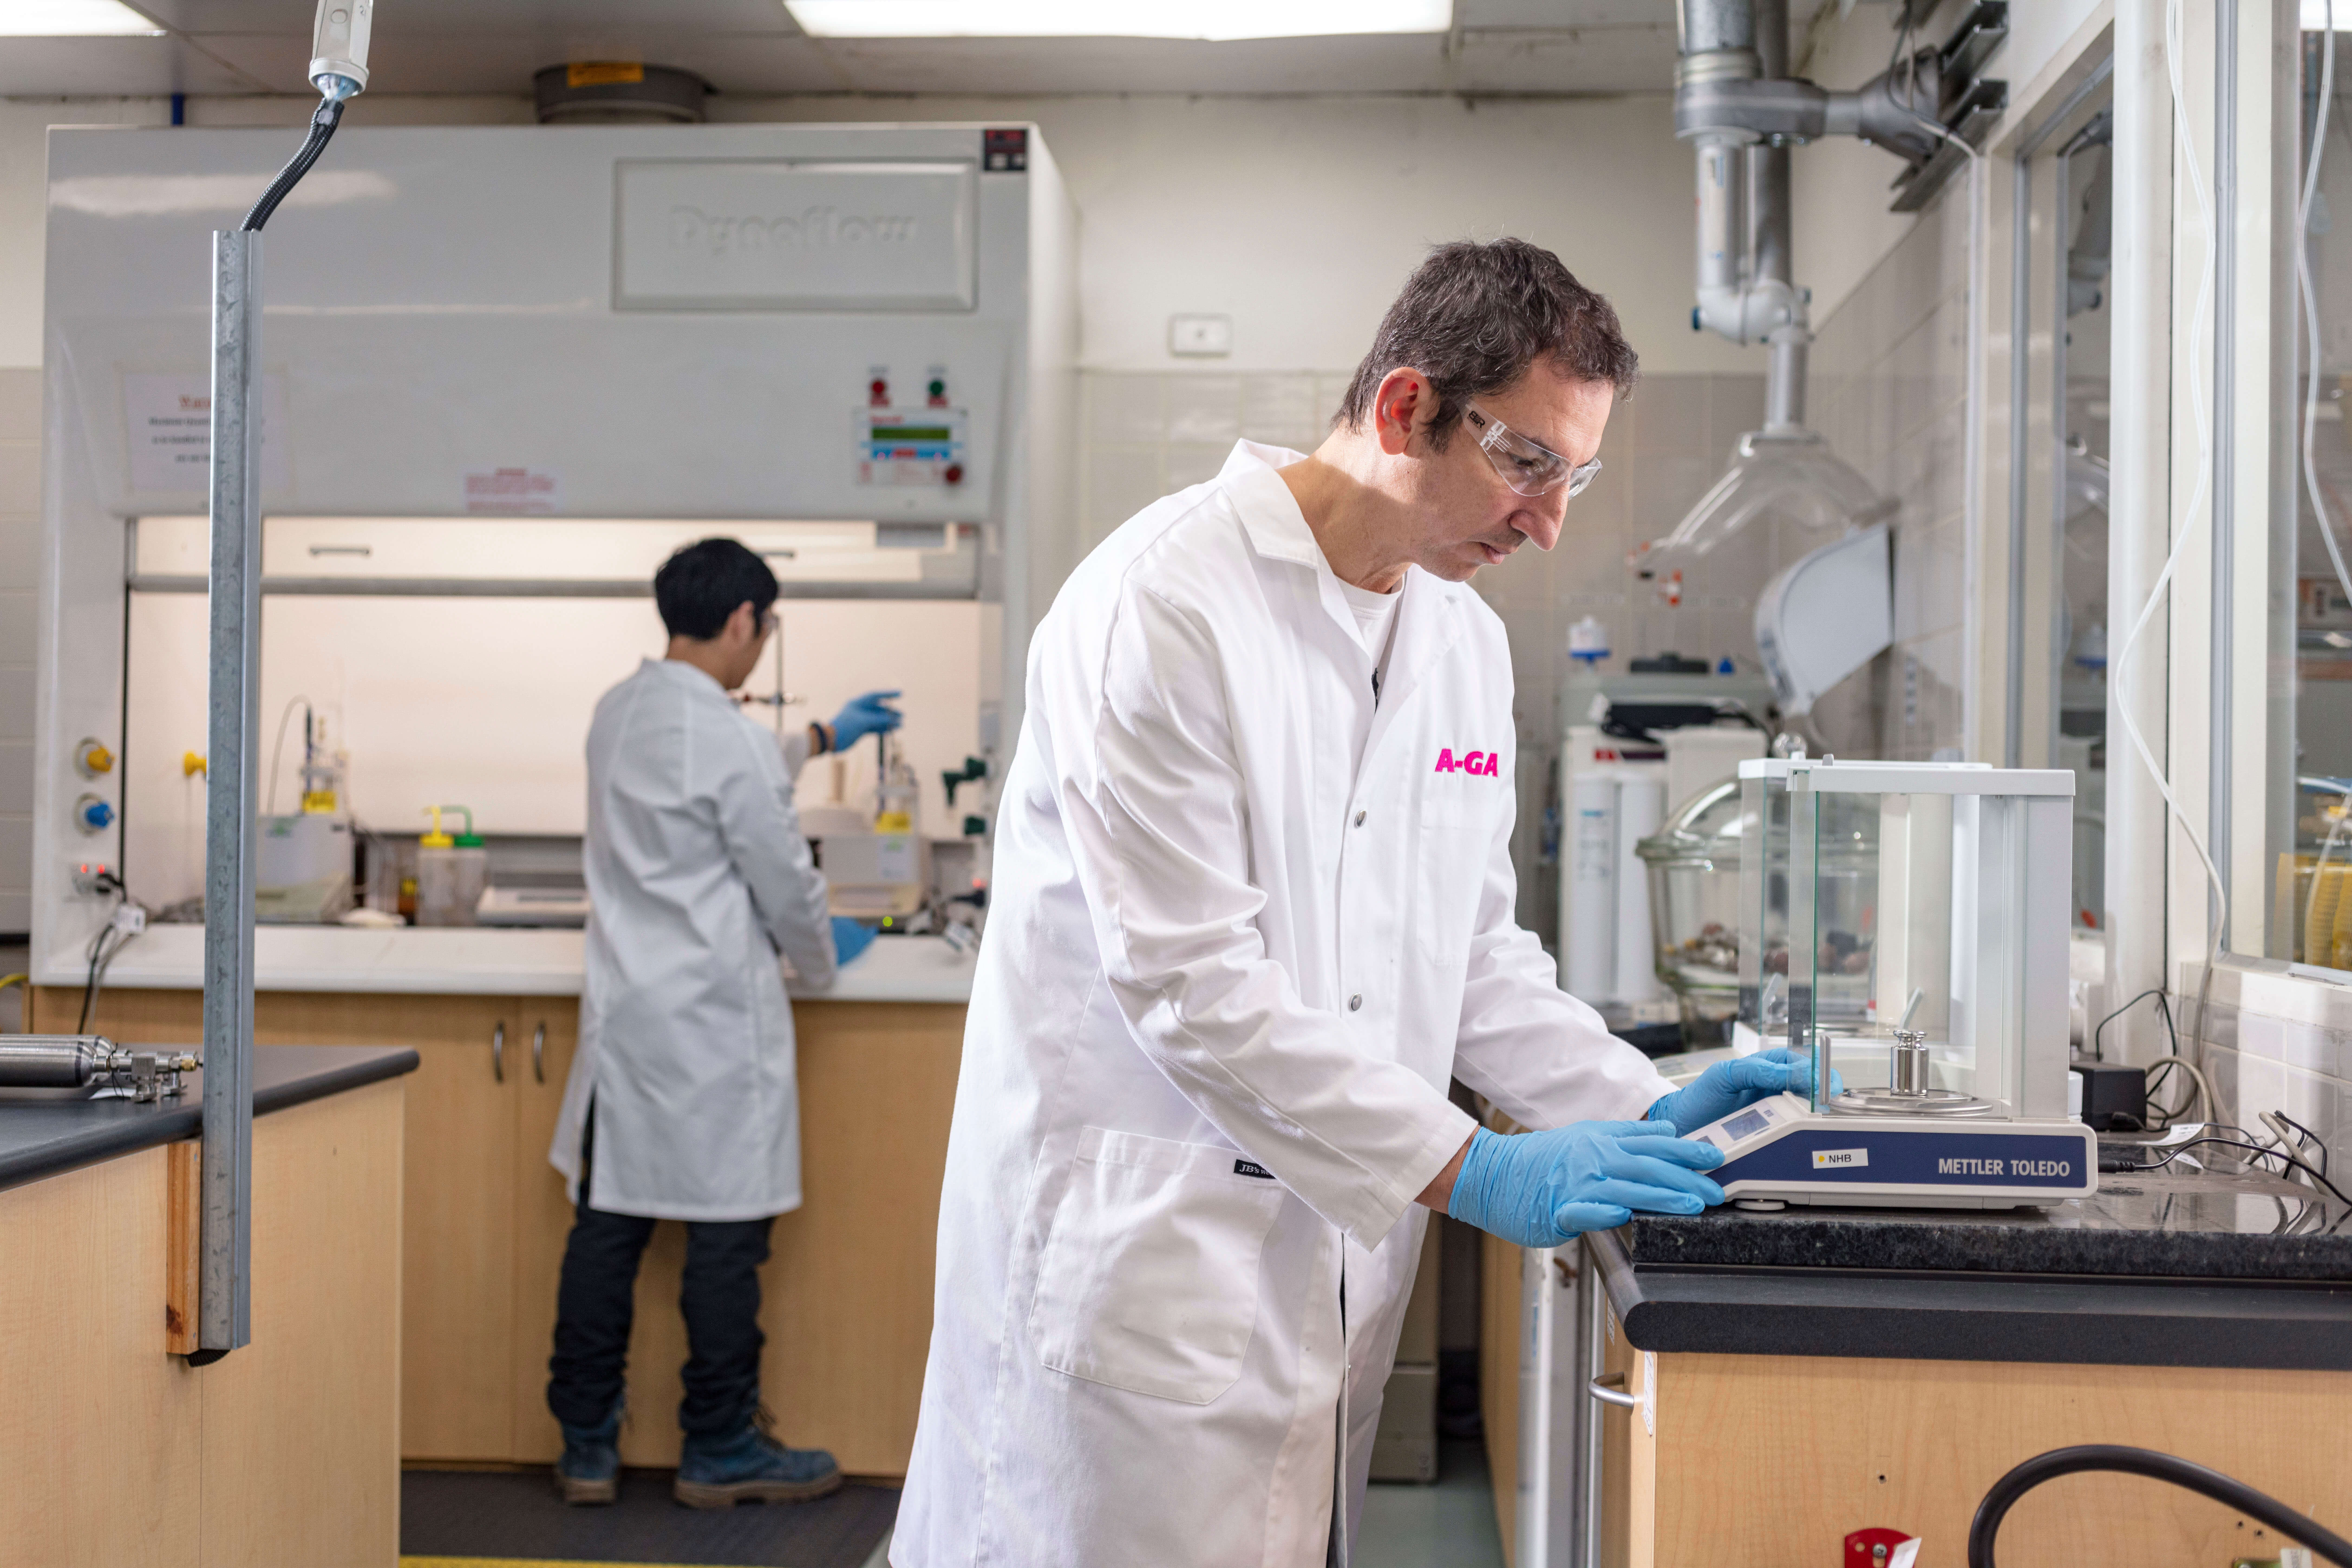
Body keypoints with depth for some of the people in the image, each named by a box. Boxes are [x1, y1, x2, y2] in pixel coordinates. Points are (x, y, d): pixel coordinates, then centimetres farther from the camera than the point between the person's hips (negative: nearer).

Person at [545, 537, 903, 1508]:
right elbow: (783, 879, -9)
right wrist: (824, 960, 12)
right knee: (727, 1237, 3)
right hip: (712, 1026, -8)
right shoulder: (722, 736, -18)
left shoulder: (619, 713, 8)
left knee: (607, 1228, 11)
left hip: (624, 1017, 8)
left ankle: (586, 1446, 19)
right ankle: (721, 1452, 13)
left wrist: (821, 739, 39)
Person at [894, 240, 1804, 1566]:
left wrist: (1642, 1109, 2)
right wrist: (1473, 1171, -18)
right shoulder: (1165, 601, -15)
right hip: (1143, 1246, -7)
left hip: (1341, 1254, 7)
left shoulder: (1467, 641, 11)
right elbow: (1188, 980, -19)